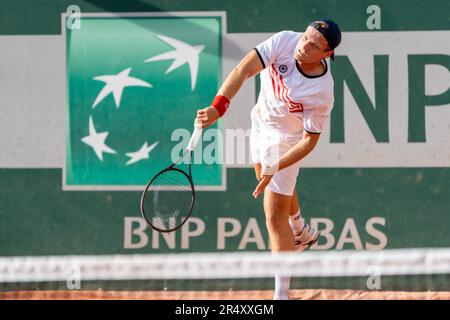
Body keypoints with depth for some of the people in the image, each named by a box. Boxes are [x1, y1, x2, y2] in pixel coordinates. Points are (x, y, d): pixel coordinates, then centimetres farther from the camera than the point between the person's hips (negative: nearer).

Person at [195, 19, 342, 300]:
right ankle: (302, 233, 62)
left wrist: (274, 168, -28)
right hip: (261, 121, 7)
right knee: (270, 186, 32)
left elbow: (310, 140, -23)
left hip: (285, 140, -7)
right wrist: (218, 108, -43)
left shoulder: (322, 94, -33)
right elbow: (244, 70, -32)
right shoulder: (285, 41, -26)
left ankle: (282, 293, -1)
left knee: (275, 217, -8)